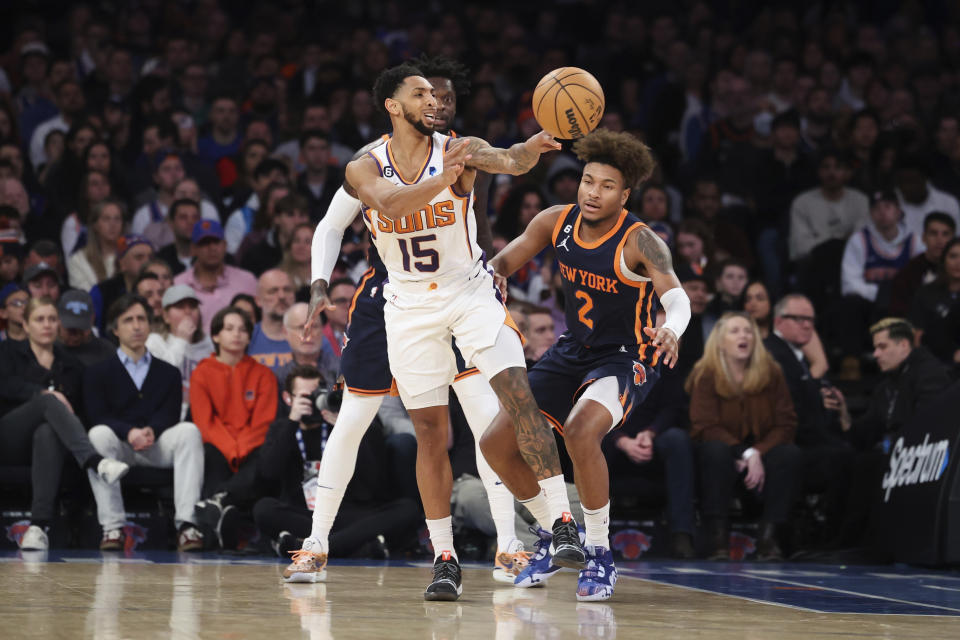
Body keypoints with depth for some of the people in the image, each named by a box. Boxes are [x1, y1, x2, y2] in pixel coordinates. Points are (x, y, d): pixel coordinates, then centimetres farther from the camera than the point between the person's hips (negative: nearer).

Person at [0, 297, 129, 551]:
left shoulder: (71, 366, 23)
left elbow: (76, 406, 17)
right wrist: (43, 393, -21)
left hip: (46, 438, 1)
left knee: (47, 433, -39)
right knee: (48, 401, -32)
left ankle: (39, 526, -54)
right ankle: (96, 462, -56)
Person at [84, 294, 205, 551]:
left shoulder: (168, 373, 20)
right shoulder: (98, 373, 14)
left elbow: (170, 414, 4)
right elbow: (98, 416, -2)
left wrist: (151, 431, -20)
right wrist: (130, 432, -22)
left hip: (158, 446, 1)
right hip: (118, 446, -1)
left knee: (189, 431, -28)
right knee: (98, 434, -34)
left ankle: (187, 524, -37)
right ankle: (112, 528, -37)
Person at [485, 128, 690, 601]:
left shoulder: (639, 242, -23)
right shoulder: (557, 222, -6)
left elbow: (675, 296, -39)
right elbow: (502, 262, 4)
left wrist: (671, 330, -63)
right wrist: (491, 276, -22)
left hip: (626, 359, -7)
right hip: (572, 352, 7)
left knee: (580, 433, -34)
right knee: (496, 445, 1)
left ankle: (599, 556, -15)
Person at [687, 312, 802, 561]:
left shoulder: (771, 373, 0)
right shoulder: (705, 375, -7)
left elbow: (786, 423, -5)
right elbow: (706, 427, -15)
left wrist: (758, 454, -22)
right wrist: (746, 454, -26)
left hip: (761, 450, 2)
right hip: (726, 452, -2)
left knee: (790, 454, -28)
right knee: (716, 450, -36)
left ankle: (769, 535, -28)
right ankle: (718, 537, -34)